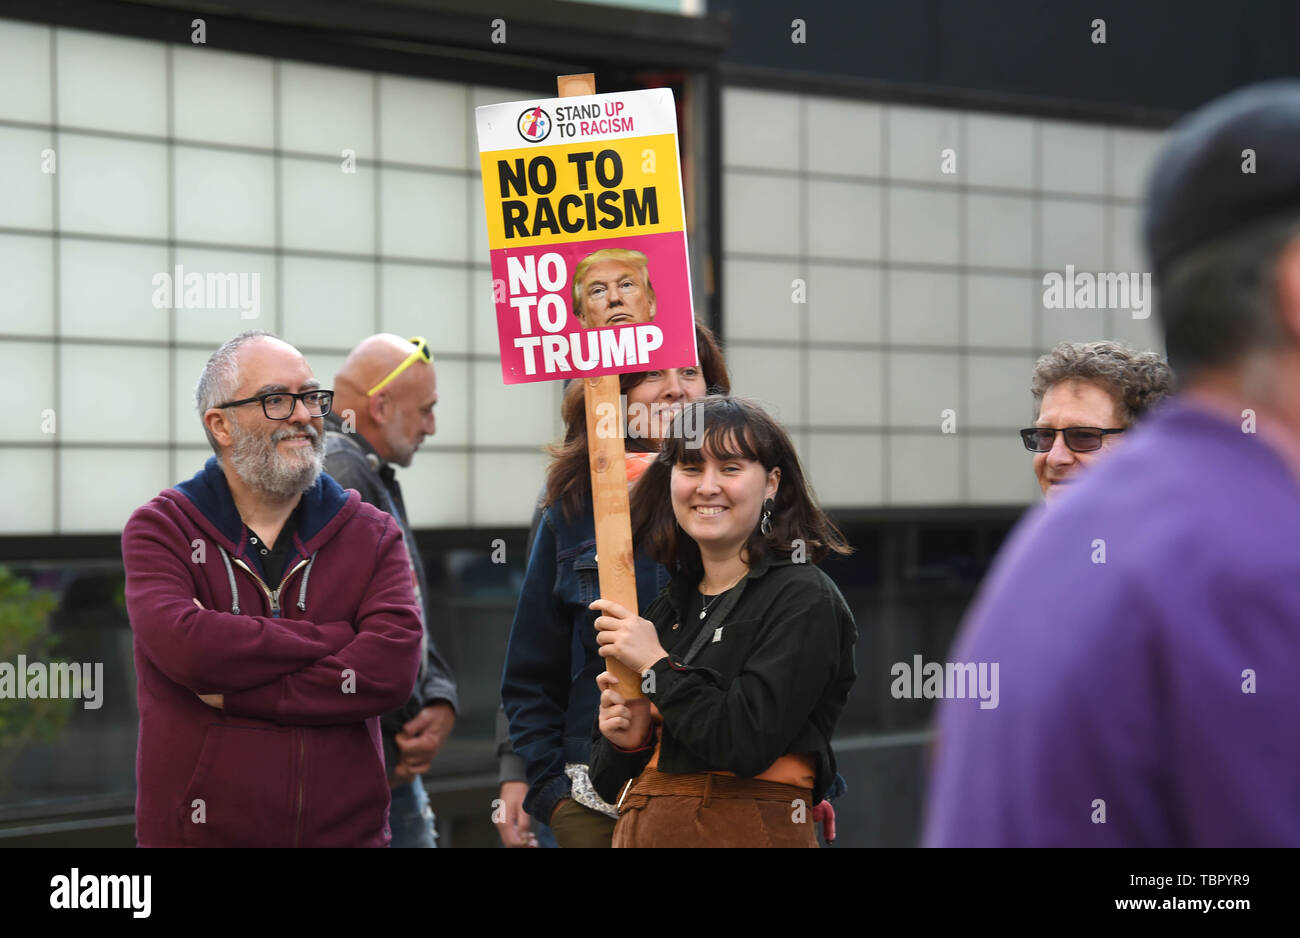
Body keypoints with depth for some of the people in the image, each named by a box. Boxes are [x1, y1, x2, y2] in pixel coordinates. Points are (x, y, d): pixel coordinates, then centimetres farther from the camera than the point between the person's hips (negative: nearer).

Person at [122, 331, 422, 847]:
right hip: (195, 830, -2)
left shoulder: (372, 535, 5)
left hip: (346, 828, 2)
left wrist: (235, 692, -16)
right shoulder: (158, 530, 0)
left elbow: (392, 668, -12)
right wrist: (332, 641, -12)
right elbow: (184, 646, -19)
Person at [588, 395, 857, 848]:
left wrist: (657, 665, -12)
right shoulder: (666, 609, 11)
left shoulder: (804, 599, -8)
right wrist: (625, 741, -7)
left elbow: (749, 745, -19)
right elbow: (610, 784, 13)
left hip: (749, 831, -5)